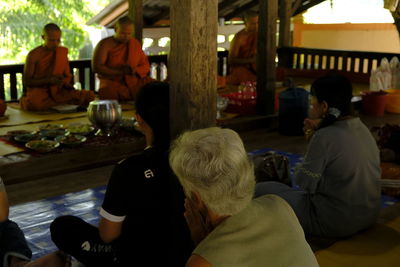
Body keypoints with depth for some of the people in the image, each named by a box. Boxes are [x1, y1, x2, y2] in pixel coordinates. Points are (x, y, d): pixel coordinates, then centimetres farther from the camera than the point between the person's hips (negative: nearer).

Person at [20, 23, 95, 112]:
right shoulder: (33, 55, -5)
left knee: (90, 95, -18)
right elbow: (27, 81, -5)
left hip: (57, 91, 5)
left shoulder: (63, 51, 9)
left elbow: (68, 76, 16)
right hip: (39, 90, -5)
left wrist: (63, 81, -9)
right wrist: (49, 80, -18)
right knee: (34, 103, -42)